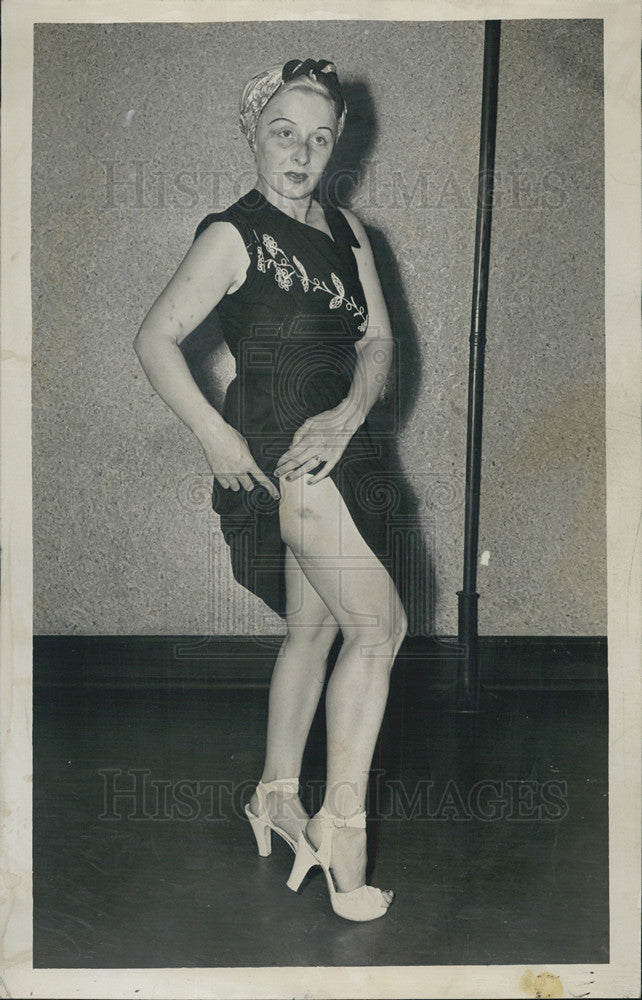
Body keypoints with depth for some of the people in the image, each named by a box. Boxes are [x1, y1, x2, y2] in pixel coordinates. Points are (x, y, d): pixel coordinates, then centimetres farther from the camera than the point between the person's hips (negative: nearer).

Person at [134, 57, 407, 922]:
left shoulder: (346, 230, 13)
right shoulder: (233, 235, -7)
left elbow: (378, 340, 7)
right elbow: (155, 339, -10)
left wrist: (347, 414, -12)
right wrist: (213, 434, -17)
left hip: (338, 444, 8)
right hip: (278, 452, -7)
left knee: (313, 627, 14)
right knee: (379, 625, -11)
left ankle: (277, 795, 31)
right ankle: (341, 819, 2)